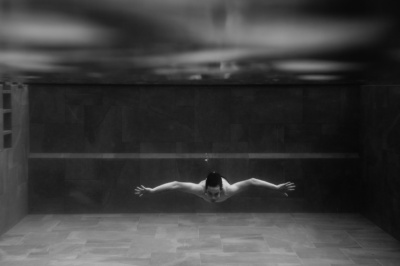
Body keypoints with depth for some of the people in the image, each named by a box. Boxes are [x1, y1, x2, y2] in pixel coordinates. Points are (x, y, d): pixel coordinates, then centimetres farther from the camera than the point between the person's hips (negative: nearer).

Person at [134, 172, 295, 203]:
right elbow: (176, 185, -53)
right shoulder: (199, 189, -52)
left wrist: (277, 188, -53)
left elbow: (251, 182, -52)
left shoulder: (228, 190, -52)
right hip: (206, 182, 0)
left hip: (220, 181, 0)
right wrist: (151, 191, -57)